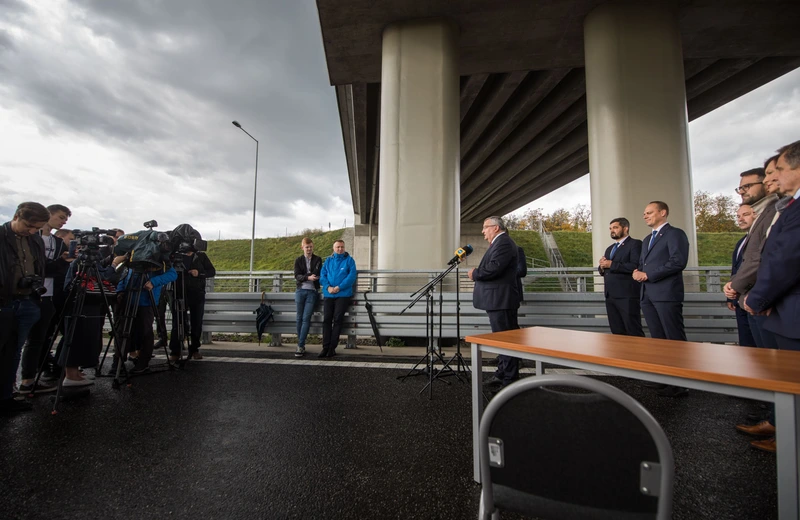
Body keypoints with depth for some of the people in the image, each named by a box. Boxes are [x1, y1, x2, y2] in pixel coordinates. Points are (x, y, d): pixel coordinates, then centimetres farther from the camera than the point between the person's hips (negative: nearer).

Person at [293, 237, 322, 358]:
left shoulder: (318, 260, 9)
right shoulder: (298, 260, 10)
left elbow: (318, 274, 1)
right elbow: (297, 276, -3)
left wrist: (304, 276, -9)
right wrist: (308, 277, -19)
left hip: (312, 291, -1)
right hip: (300, 291, 2)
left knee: (306, 319, -8)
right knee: (299, 318, 3)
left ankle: (300, 346, -8)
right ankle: (301, 344, 13)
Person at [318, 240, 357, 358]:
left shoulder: (349, 260, 4)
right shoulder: (328, 260, 15)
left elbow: (352, 276, -7)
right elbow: (322, 275, 8)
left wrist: (339, 287, -15)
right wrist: (328, 287, -11)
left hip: (343, 294, -3)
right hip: (328, 294, 3)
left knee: (337, 319, -6)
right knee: (326, 319, -3)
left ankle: (332, 348, 0)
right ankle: (326, 347, 1)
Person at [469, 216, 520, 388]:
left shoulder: (503, 243, -14)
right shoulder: (499, 243, 19)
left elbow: (494, 268, -26)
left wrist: (475, 274, -11)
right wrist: (477, 272, 3)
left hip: (501, 301, -11)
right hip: (497, 300, 11)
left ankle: (510, 379, 5)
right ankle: (503, 373, 29)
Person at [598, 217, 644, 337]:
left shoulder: (635, 244, -3)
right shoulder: (610, 248, 22)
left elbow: (635, 267, -18)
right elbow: (603, 270, 20)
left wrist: (612, 264, -14)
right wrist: (601, 266, -2)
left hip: (627, 296, -7)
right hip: (610, 296, 7)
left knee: (633, 332, -2)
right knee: (617, 332, 11)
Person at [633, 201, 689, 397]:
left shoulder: (675, 234, -3)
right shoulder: (647, 240, 23)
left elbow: (679, 261, -15)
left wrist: (648, 275, -14)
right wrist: (638, 272, 1)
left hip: (666, 294, -8)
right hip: (647, 295, 8)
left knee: (675, 339, -3)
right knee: (658, 339, 11)